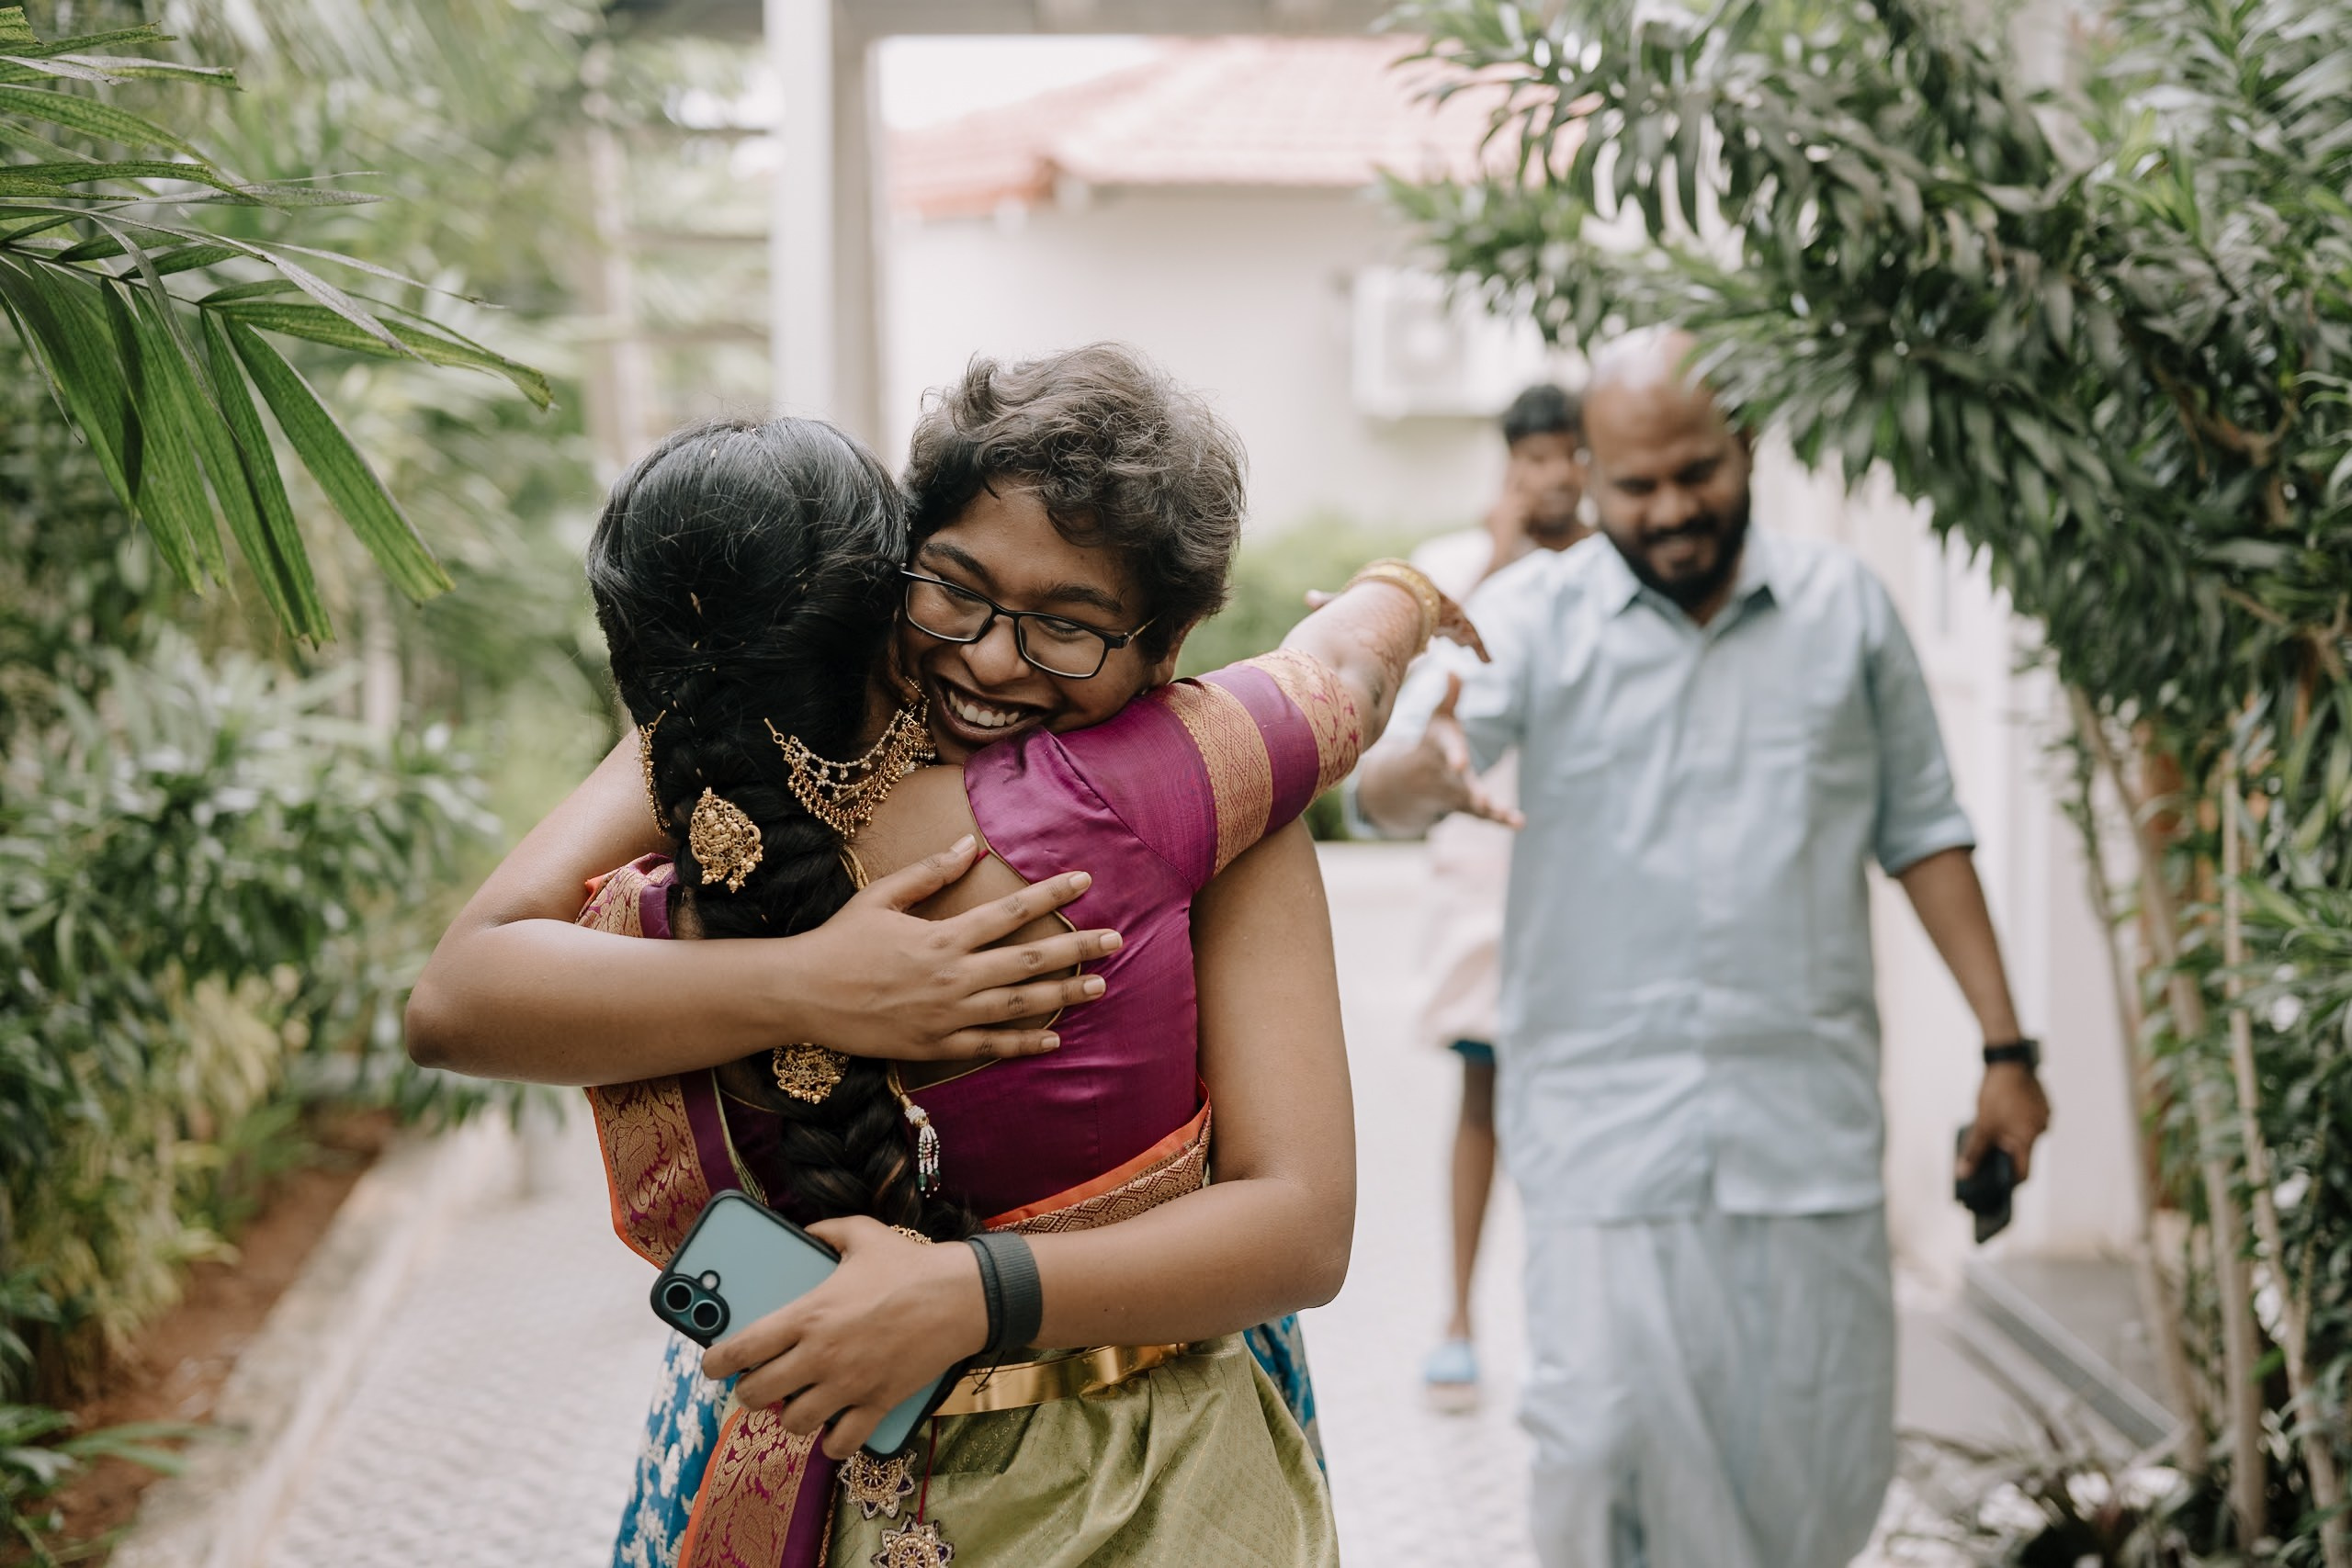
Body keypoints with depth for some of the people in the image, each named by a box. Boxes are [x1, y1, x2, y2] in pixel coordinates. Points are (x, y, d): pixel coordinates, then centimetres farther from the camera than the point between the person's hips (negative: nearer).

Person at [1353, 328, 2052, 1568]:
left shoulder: (1843, 605, 7)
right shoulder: (1535, 614, 0)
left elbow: (1921, 830, 12)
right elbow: (1384, 792, -14)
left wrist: (2004, 1046, 8)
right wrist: (1427, 768, -39)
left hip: (1807, 1123, 2)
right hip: (1605, 1125, -2)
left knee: (1821, 1462, 7)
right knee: (1611, 1442, -6)